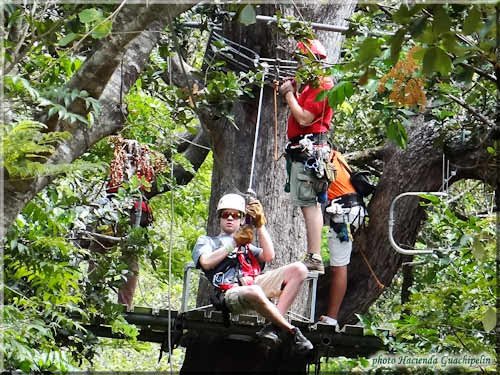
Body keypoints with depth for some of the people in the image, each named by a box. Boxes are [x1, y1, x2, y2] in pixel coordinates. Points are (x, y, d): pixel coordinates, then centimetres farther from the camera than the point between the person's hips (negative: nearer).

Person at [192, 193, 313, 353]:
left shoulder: (247, 246, 37)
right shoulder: (206, 241, 28)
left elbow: (268, 256, 16)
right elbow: (206, 262, 4)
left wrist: (260, 225, 12)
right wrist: (234, 243, 3)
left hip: (257, 282, 6)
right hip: (231, 291, -6)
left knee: (298, 269, -16)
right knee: (254, 293, -43)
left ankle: (274, 326, -29)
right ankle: (291, 332, -25)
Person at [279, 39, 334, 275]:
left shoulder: (321, 86, -12)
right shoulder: (311, 86, 21)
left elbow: (304, 118, -20)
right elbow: (302, 115, 21)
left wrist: (289, 94, -10)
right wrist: (290, 92, 12)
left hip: (308, 149, -11)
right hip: (305, 151, 11)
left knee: (308, 204, -14)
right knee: (311, 204, 11)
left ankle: (314, 258, -17)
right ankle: (313, 257, 15)